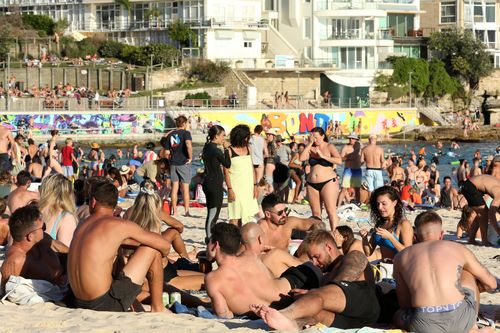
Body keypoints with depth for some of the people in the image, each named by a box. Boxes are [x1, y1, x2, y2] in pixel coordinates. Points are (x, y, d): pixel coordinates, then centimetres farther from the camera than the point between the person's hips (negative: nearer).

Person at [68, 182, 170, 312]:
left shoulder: (82, 225, 12)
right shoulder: (120, 225, -8)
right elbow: (165, 245, -1)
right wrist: (159, 256, 22)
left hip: (80, 305, 7)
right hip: (107, 305, -7)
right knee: (152, 249, 4)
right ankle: (157, 309, 11)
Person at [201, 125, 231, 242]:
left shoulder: (207, 147, 9)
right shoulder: (215, 150, -18)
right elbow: (227, 164, -11)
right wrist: (226, 149, -7)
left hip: (208, 183, 9)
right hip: (215, 185, -9)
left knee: (211, 213, 15)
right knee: (214, 213, -3)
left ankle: (209, 237, 20)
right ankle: (210, 238, 0)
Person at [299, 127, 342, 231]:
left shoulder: (329, 147, -2)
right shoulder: (311, 148, 9)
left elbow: (339, 160, -16)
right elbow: (302, 158, -6)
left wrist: (323, 156, -18)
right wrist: (309, 144, -5)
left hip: (328, 182, -5)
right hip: (312, 184, 5)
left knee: (331, 211, -11)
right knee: (315, 213, 6)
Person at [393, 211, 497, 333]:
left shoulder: (401, 257, 19)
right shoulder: (458, 249, 17)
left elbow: (404, 303, 20)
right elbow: (491, 283, 27)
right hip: (461, 320, 2)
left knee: (398, 316, 36)